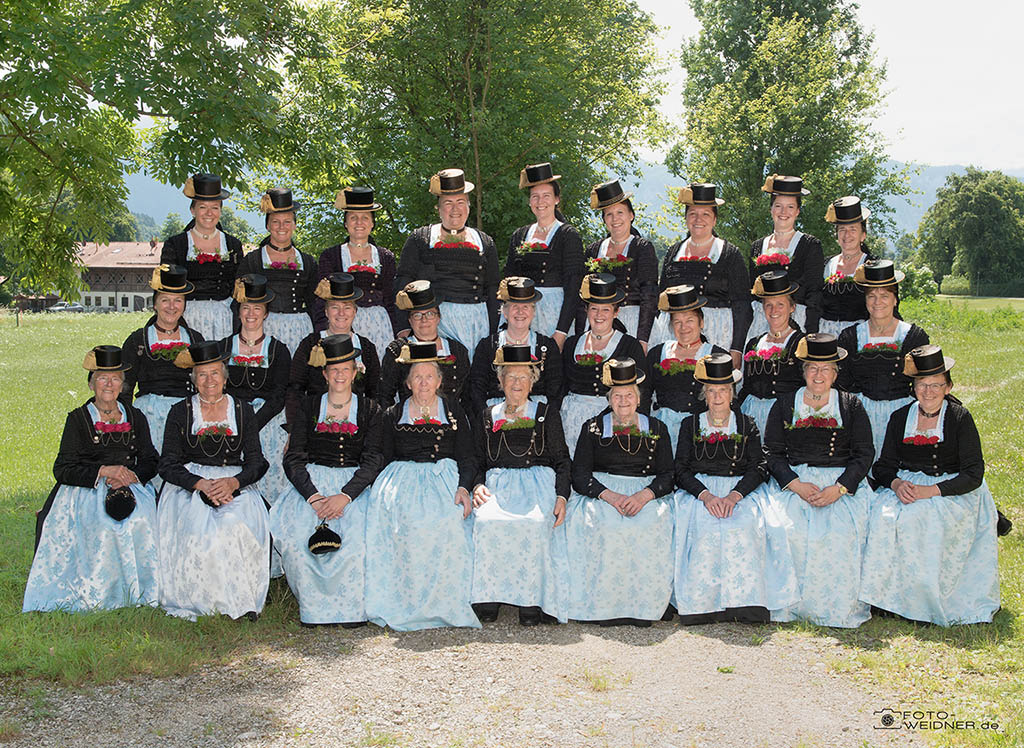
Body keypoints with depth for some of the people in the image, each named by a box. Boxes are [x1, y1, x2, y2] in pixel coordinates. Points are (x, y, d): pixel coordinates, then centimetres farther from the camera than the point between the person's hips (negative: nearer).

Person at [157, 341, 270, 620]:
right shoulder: (180, 412, 7)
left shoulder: (243, 411, 10)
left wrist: (233, 482, -18)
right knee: (200, 526, -31)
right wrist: (202, 484, -18)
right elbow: (168, 465, -1)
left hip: (236, 485, 1)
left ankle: (241, 599, -19)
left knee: (238, 524, -31)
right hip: (189, 485, -1)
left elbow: (256, 463, 4)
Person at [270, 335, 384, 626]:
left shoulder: (369, 410, 10)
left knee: (356, 538, -31)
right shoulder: (309, 407, 13)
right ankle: (313, 606, -13)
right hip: (311, 482, 1)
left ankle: (351, 608, -15)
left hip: (354, 484, -1)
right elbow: (293, 459, 4)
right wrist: (313, 496, -15)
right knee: (295, 536, -28)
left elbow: (373, 460, -1)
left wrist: (344, 496, -18)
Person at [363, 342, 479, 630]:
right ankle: (405, 601, -24)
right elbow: (386, 458, 12)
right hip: (403, 478, 1)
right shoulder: (393, 415, 17)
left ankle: (447, 602, -21)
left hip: (446, 477, 0)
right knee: (406, 519, -32)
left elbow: (467, 457, 8)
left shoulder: (454, 412, 15)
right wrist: (389, 487, -9)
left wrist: (464, 487, -12)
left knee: (448, 520, -32)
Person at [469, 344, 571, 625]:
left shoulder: (547, 414, 17)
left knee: (534, 523, -35)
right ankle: (487, 600, -23)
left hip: (538, 484, -1)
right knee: (486, 522, -33)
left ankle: (532, 601, -26)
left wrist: (561, 496, -6)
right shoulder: (486, 418, 21)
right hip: (497, 484, 1)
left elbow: (561, 460, 11)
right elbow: (478, 462, 20)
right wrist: (478, 485, -3)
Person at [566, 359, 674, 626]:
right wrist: (609, 496, -17)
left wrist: (643, 496, -17)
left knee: (650, 524, -31)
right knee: (603, 525, -32)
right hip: (601, 490, -1)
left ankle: (644, 606, -20)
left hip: (647, 492, 1)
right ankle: (606, 606, -24)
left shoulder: (656, 429, 13)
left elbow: (667, 476, 5)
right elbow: (579, 476, 1)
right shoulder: (592, 428, 11)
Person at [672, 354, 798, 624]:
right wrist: (705, 495, -15)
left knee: (744, 525, -32)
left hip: (742, 490, 0)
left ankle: (744, 602, -28)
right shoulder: (691, 425, 13)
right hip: (699, 490, 0)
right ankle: (705, 603, -27)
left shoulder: (747, 425, 13)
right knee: (706, 527, -32)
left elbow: (758, 468, 2)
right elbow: (681, 470, 4)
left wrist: (734, 495, -17)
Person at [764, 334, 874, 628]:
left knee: (841, 529, -29)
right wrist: (796, 485, -12)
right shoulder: (784, 405, 12)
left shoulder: (851, 405, 11)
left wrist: (838, 488, -13)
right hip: (794, 480, 1)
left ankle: (838, 606, -14)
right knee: (792, 528, -28)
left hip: (843, 483, 0)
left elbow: (864, 454, 3)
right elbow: (772, 453, 5)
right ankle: (796, 602, -15)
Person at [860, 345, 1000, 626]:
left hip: (952, 493, -3)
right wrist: (896, 484, -16)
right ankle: (890, 592, -18)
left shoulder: (960, 418, -2)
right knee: (884, 515, -28)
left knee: (922, 518, -33)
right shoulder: (900, 418, 10)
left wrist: (930, 491, -21)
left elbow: (973, 475, -9)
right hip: (905, 486, 4)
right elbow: (883, 466, 8)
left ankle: (928, 599, -18)